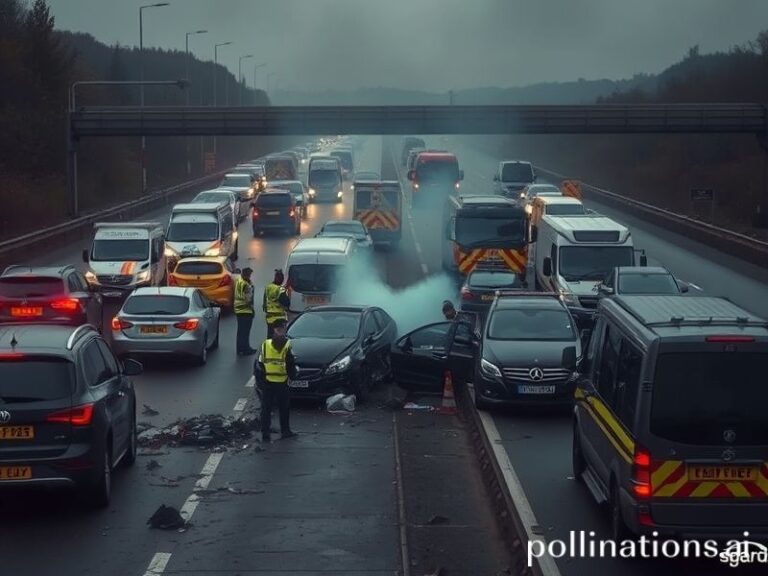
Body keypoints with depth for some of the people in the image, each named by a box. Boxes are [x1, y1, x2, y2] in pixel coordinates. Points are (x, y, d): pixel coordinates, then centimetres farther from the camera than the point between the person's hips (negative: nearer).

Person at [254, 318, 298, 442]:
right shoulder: (287, 346, -10)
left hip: (267, 382, 2)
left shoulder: (265, 345, -1)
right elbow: (291, 366, -7)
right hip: (282, 383, -2)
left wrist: (258, 380, 10)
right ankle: (285, 431, 19)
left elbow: (258, 365, 1)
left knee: (266, 408, 8)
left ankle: (265, 434, 6)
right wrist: (294, 372, 13)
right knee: (284, 408, 13)